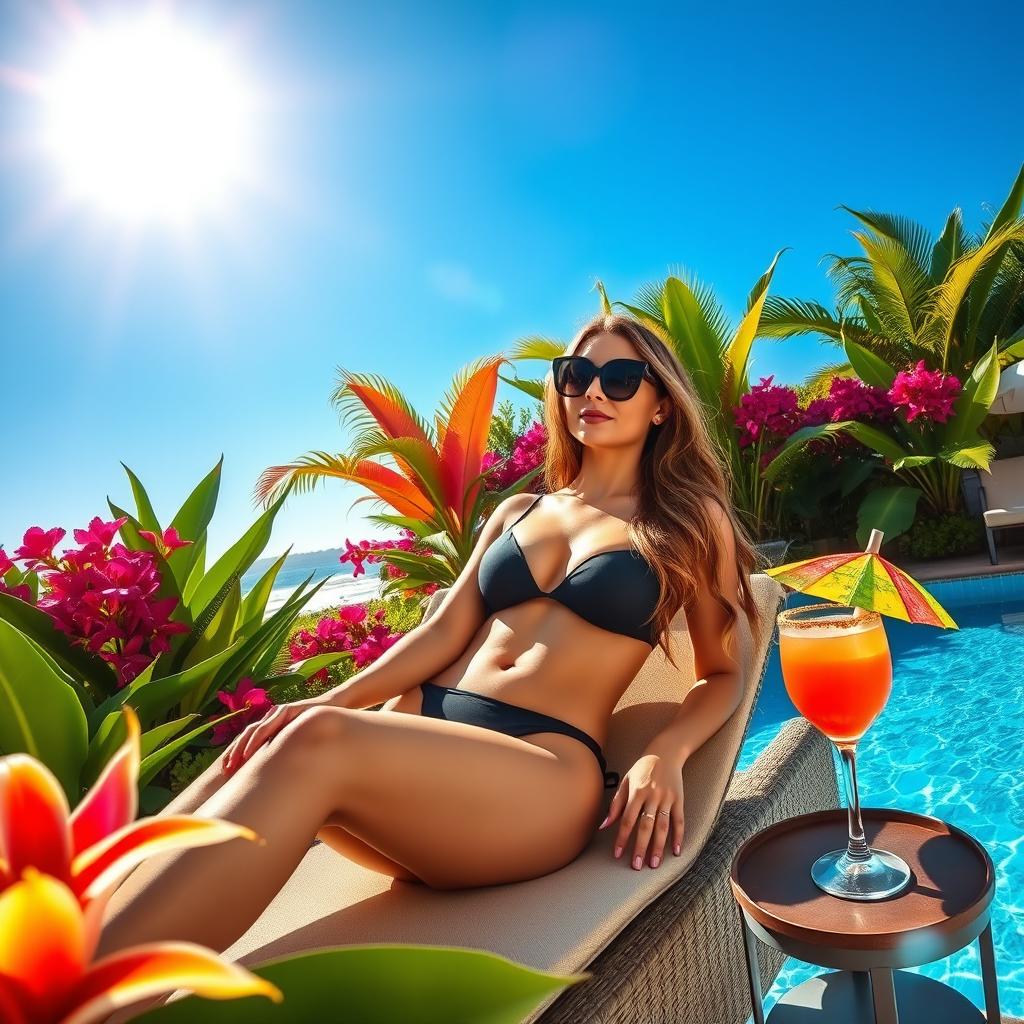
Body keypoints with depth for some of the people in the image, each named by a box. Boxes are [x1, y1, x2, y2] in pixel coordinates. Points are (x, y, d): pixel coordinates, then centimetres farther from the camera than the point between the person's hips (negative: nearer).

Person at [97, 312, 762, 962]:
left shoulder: (690, 519, 11)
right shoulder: (519, 511, 21)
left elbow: (723, 673, 11)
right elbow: (445, 630, 13)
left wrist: (665, 754, -10)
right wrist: (331, 700, -3)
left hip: (546, 768, -4)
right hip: (426, 726, 5)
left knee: (316, 746, -33)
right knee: (252, 768, -28)